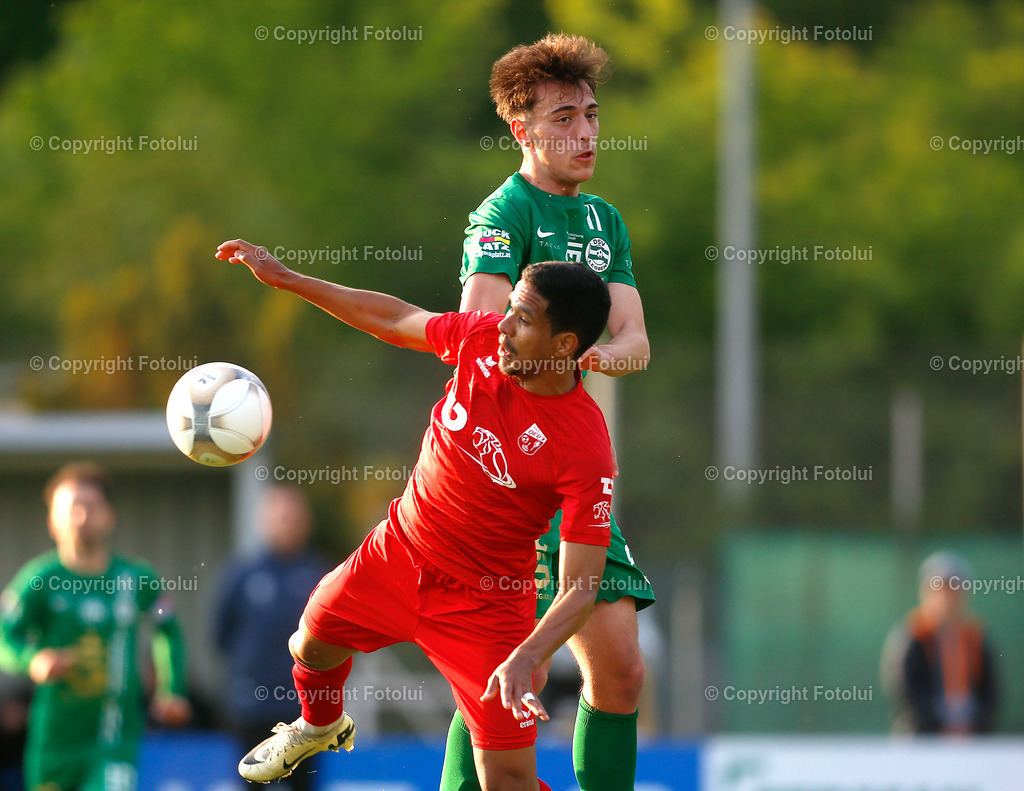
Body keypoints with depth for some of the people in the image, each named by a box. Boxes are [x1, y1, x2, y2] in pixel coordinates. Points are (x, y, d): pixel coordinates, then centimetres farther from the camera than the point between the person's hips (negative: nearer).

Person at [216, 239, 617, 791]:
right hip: (398, 553, 6)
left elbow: (579, 588, -29)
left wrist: (525, 659, -44)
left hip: (484, 599, -6)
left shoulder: (585, 449, -31)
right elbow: (396, 320, 5)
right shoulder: (482, 338, -16)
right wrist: (285, 279, 7)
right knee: (310, 647, 29)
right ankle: (320, 726, 64)